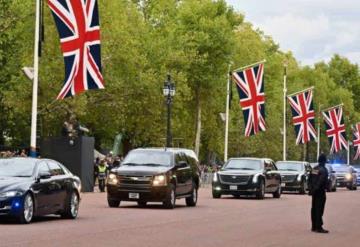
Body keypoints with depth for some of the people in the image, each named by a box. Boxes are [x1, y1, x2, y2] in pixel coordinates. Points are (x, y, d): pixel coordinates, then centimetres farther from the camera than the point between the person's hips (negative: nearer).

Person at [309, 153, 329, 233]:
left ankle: (314, 227, 18)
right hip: (320, 191, -8)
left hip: (314, 191, 8)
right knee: (319, 209, -7)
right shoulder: (323, 170, -14)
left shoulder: (314, 169, 11)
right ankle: (318, 227, -9)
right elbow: (322, 181, -23)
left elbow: (310, 179, 14)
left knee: (314, 209, 12)